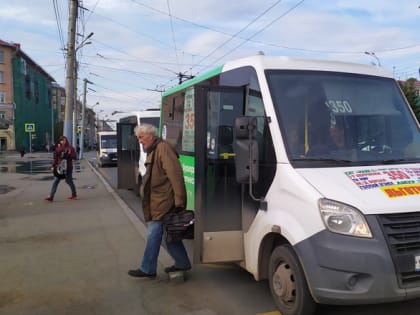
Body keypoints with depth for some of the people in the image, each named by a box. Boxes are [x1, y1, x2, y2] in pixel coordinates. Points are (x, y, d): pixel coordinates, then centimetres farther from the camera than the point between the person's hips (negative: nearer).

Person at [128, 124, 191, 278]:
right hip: (158, 201, 10)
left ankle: (147, 269, 11)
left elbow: (175, 174, -22)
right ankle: (182, 263, 26)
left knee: (154, 234, -1)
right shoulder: (153, 151, 17)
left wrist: (179, 200, -23)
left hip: (163, 202, -10)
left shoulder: (163, 148, -15)